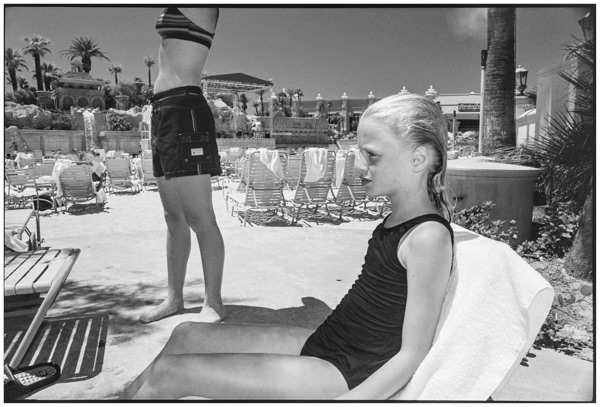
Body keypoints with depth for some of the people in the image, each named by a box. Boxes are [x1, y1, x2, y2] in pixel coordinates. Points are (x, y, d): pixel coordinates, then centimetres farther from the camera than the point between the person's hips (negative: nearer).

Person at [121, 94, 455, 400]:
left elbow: (413, 355, -19)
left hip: (346, 375, -8)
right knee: (187, 335, 9)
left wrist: (346, 398, -23)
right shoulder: (399, 218, 5)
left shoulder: (428, 237, -21)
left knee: (169, 373, -9)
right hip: (322, 345, 8)